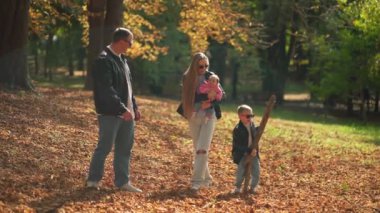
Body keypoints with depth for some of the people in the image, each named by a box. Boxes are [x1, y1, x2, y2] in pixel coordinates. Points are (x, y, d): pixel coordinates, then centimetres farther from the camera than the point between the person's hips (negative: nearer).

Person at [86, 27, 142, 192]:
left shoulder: (122, 59, 14)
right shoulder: (104, 60, -15)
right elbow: (107, 90, -22)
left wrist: (134, 106, 16)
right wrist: (122, 109, -25)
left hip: (126, 112, 9)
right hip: (110, 113, -9)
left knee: (125, 148, 11)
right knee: (105, 147, -3)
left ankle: (122, 181, 18)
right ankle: (93, 180, 8)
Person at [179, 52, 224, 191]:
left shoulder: (210, 77, -2)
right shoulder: (187, 78, 2)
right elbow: (186, 97, 4)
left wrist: (210, 103, -17)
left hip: (208, 115, -3)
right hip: (193, 116, 3)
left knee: (202, 149, -14)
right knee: (197, 149, 9)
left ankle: (197, 180, -15)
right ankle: (206, 178, 23)